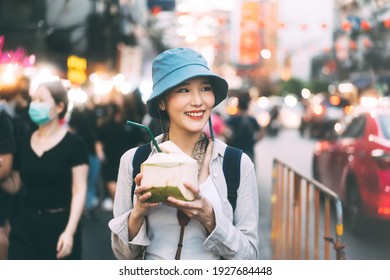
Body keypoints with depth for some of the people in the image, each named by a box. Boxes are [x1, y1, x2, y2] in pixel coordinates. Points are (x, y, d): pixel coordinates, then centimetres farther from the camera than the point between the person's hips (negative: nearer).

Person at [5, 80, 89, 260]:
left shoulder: (74, 143, -6)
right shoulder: (24, 143, 8)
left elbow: (79, 191, -10)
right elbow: (14, 185, 12)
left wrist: (70, 231, -17)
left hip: (60, 224, -4)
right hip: (26, 224, 4)